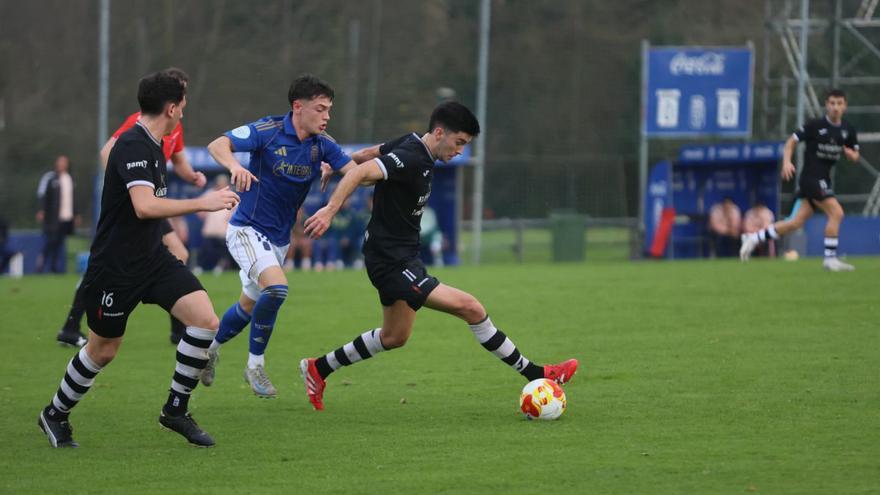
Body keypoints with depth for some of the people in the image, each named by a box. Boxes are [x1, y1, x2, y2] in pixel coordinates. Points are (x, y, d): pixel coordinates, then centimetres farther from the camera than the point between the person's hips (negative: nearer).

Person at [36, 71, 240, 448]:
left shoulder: (151, 145, 10)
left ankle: (176, 409, 3)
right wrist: (202, 203, -28)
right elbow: (145, 206, -32)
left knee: (206, 319, -9)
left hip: (152, 259, 8)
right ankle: (55, 414, 30)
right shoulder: (133, 146, -20)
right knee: (103, 351, 6)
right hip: (115, 267, -8)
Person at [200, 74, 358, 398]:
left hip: (279, 238, 7)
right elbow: (217, 145, -25)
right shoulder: (269, 131, -17)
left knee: (250, 305, 17)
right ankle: (255, 364, -11)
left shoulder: (321, 144, -2)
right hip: (248, 229, -7)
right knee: (276, 287, -28)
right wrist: (234, 166, -45)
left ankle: (211, 349, 45)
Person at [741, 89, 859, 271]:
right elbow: (792, 141, -3)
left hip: (823, 179, 7)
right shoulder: (815, 125, -9)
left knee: (797, 222, 8)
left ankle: (754, 238, 19)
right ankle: (830, 259, -10)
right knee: (836, 212, -17)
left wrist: (848, 152, -7)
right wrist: (787, 162, -19)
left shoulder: (847, 130, 8)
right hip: (811, 177, -7)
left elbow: (855, 156, 17)